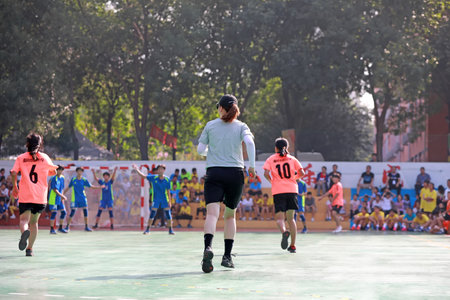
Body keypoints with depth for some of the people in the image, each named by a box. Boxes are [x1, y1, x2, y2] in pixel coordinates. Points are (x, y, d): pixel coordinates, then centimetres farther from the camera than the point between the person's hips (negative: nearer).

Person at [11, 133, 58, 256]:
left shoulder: (21, 158, 4)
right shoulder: (45, 157, 7)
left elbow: (13, 173, -7)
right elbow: (53, 172, 19)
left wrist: (14, 187, 8)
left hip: (25, 195, -2)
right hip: (41, 196, 2)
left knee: (24, 219, -5)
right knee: (33, 222, 15)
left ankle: (24, 231, -41)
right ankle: (29, 248, 11)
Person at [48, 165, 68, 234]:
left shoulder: (62, 178, 11)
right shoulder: (54, 178, -12)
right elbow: (55, 190, -17)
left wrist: (62, 198, 11)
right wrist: (62, 196, -21)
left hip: (59, 199, 8)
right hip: (53, 199, -8)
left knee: (63, 212, 6)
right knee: (54, 213, -9)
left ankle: (60, 228, 18)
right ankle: (52, 229, -2)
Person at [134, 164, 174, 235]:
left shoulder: (167, 179, -4)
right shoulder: (153, 178, -4)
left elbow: (168, 191, -1)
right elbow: (142, 175, -4)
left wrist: (169, 201, -3)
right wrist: (136, 169, -16)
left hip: (165, 199, 0)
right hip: (156, 199, 0)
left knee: (168, 214, -3)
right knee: (152, 213, -5)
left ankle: (170, 230, 8)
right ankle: (147, 229, 5)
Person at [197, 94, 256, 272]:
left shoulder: (210, 125, 7)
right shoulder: (241, 126, 6)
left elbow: (200, 150, 7)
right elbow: (249, 142, -12)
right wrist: (252, 166, -7)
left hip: (214, 173, -1)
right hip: (235, 173, 1)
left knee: (212, 213, -14)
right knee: (230, 215, 15)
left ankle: (208, 247, -39)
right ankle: (227, 256, 13)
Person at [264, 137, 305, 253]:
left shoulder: (271, 159, 7)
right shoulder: (292, 159, 12)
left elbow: (266, 173, -8)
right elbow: (302, 173, 5)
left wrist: (271, 181, 11)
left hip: (278, 191, -2)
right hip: (292, 190, 2)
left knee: (280, 217, 0)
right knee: (291, 218, 10)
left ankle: (284, 232, -34)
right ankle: (293, 246, 5)